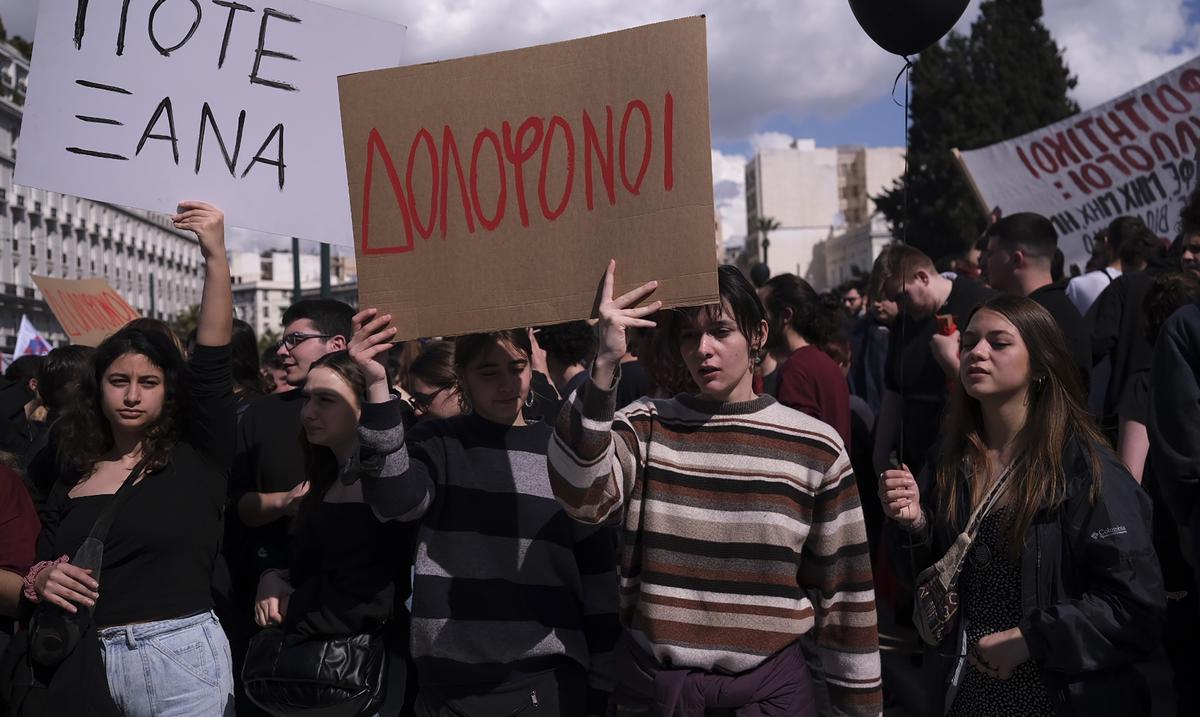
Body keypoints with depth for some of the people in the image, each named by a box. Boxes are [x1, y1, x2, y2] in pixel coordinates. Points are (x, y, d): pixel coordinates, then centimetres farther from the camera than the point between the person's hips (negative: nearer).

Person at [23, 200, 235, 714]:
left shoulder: (197, 457, -1)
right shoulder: (75, 475, 10)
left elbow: (212, 362, -12)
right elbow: (41, 567, 15)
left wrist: (216, 256, -19)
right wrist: (38, 581, -9)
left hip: (180, 659, -3)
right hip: (83, 664, 3)